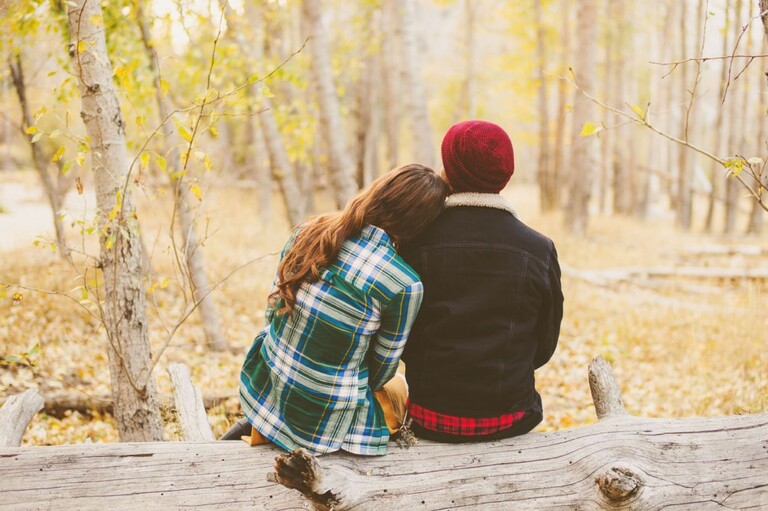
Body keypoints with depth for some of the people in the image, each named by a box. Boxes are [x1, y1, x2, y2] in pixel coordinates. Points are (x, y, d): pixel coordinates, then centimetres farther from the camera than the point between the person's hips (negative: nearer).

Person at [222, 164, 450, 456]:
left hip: (263, 388, 5)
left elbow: (272, 311, 4)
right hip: (324, 417, -5)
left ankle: (255, 427, 23)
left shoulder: (308, 233, -8)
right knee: (397, 391, 29)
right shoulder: (405, 285, -21)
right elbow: (382, 368, -6)